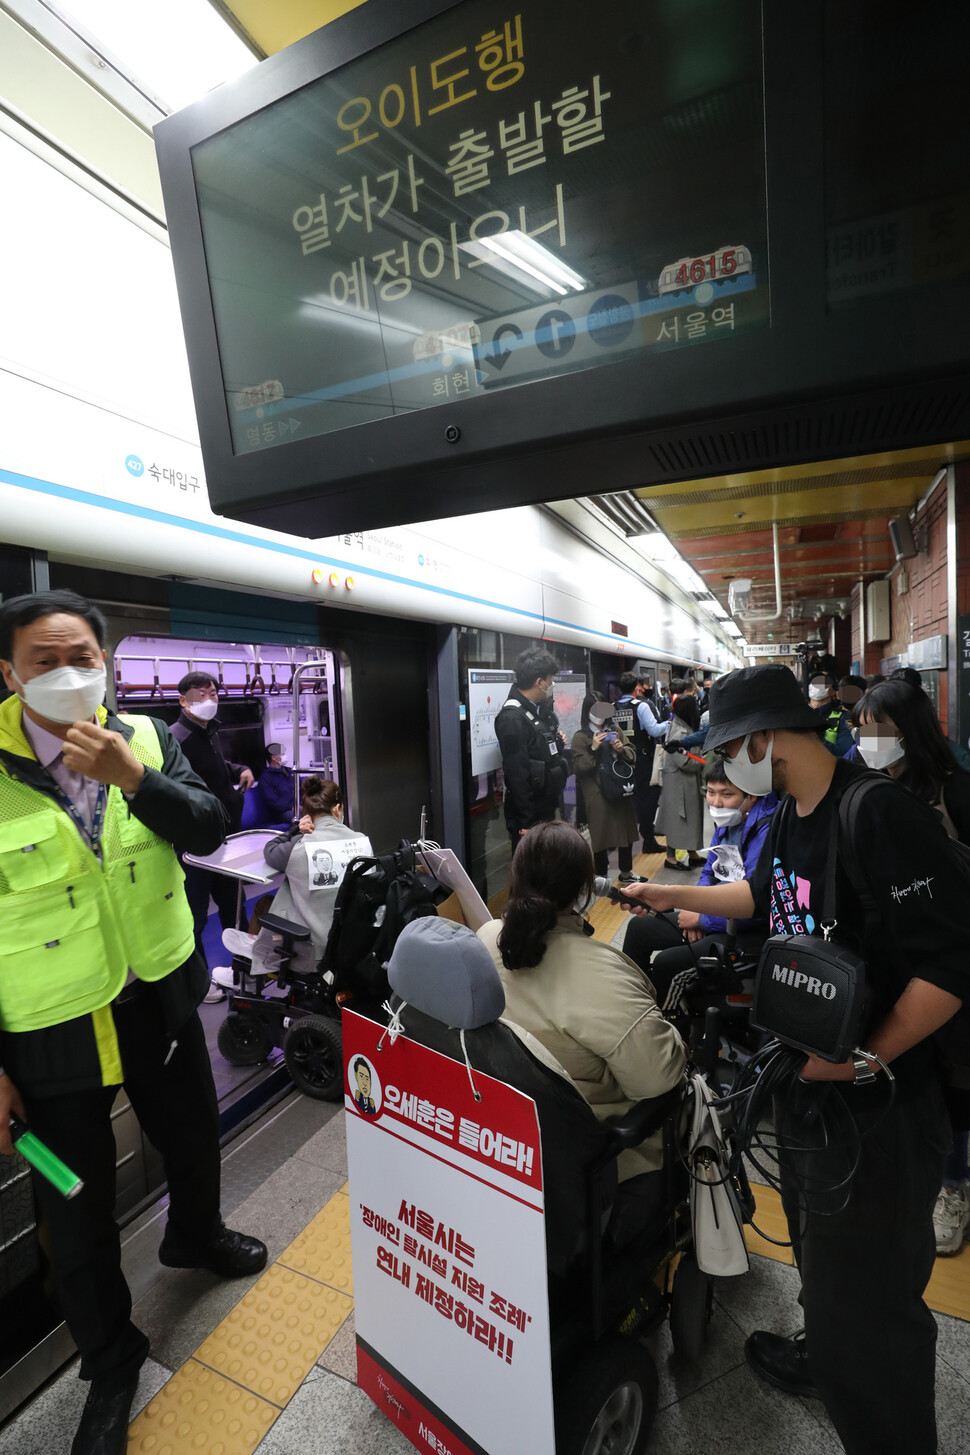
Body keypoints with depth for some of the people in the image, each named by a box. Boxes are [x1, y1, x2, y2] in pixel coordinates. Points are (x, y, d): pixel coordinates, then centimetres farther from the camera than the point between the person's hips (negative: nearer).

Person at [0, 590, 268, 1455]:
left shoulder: (146, 739, -5)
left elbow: (210, 831, -11)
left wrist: (132, 777, -27)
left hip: (160, 1001, 4)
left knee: (193, 1140, 26)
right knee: (76, 1210, 15)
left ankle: (195, 1234, 59)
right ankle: (110, 1361, 45)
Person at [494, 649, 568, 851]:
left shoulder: (538, 710, 9)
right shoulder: (512, 717, -21)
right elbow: (517, 775, -23)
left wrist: (557, 743, 0)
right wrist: (526, 823, -20)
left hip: (547, 808, 9)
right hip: (529, 815, -9)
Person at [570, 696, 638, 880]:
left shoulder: (615, 730, 10)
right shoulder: (581, 737, -3)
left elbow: (632, 755, 13)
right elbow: (578, 767, -9)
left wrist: (622, 749, -8)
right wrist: (593, 749, -19)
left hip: (621, 789, 5)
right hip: (598, 794, -4)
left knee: (626, 830, 12)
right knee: (601, 835, 1)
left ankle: (626, 873, 30)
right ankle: (602, 877, 17)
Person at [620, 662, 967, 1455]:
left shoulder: (882, 813, -26)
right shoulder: (791, 818, 1)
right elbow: (767, 893, 19)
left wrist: (865, 1061, -24)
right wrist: (675, 895, 22)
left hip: (880, 1108, -8)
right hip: (809, 1081, 9)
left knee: (867, 1293, 7)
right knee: (820, 1253, 29)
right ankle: (823, 1359, 54)